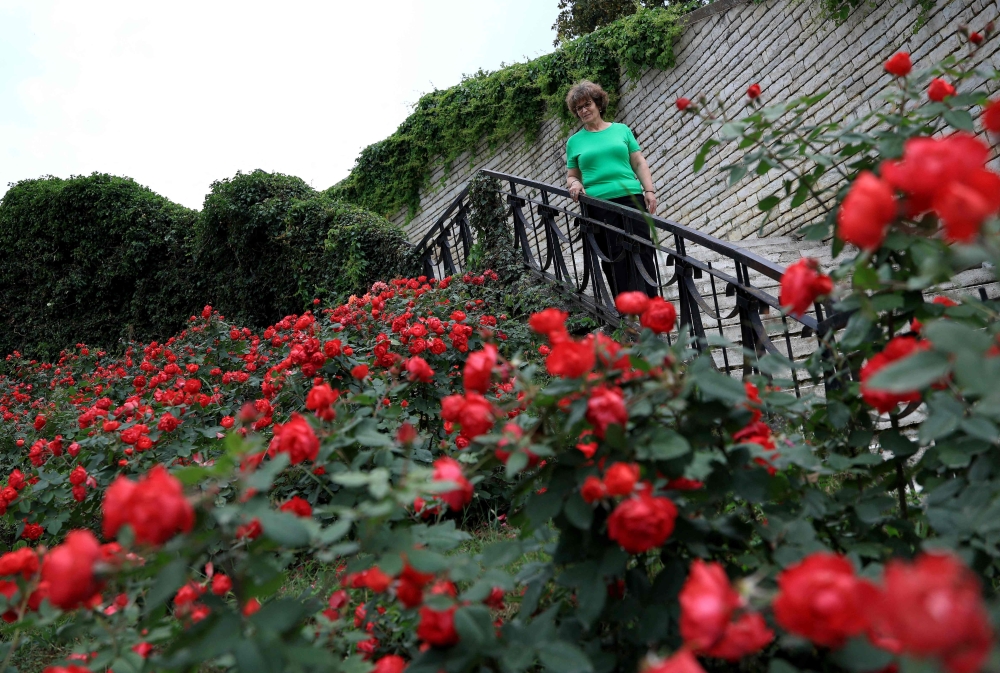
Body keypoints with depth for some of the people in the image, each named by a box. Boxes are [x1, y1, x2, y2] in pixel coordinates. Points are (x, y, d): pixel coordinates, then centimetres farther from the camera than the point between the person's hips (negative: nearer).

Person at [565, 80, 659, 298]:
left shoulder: (621, 130, 13)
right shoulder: (574, 141, 11)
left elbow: (639, 163, 10)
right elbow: (571, 176, 13)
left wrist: (649, 190, -2)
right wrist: (574, 184, -10)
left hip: (632, 199, 1)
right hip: (598, 205, 0)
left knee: (642, 252, -1)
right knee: (614, 258, 1)